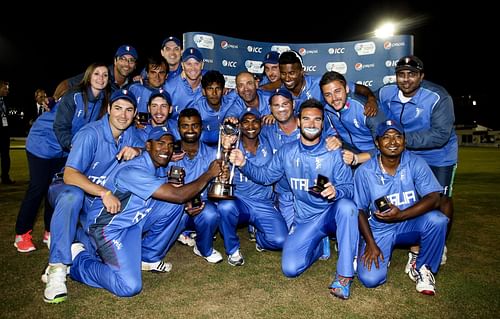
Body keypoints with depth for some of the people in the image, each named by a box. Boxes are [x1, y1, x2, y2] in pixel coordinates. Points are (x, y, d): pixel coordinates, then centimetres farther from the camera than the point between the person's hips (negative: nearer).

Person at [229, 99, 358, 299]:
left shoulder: (334, 152, -6)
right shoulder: (287, 152, 3)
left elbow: (348, 188, -10)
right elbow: (265, 176, 9)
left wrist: (335, 191, -34)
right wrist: (244, 164, -8)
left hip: (332, 213, -1)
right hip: (305, 219, 2)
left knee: (347, 206, -38)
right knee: (290, 269, -17)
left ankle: (344, 275, -23)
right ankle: (319, 244, 17)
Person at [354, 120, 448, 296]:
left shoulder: (415, 163, -10)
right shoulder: (364, 172, -12)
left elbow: (433, 199, -18)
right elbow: (360, 210, -5)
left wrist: (401, 215, -30)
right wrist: (370, 244, -11)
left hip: (409, 224, 1)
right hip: (378, 229, -1)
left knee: (437, 220, -30)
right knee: (370, 279, -18)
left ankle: (422, 268, -3)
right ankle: (383, 255, 19)